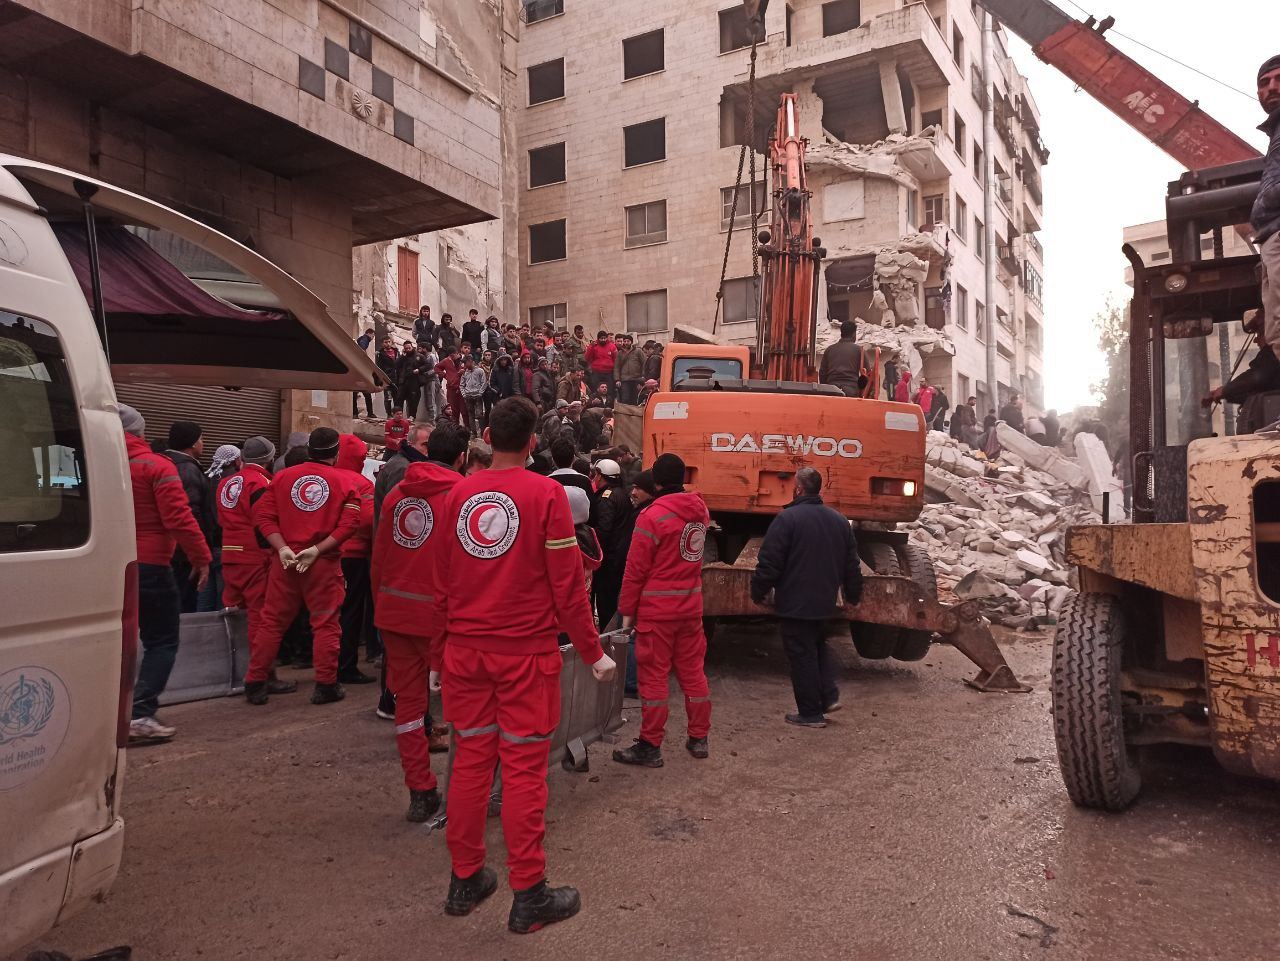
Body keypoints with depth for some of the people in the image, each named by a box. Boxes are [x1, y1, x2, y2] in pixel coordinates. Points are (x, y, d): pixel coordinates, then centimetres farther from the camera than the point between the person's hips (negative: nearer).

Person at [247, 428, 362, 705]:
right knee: (325, 623, 7)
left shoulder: (283, 476, 6)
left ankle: (255, 684, 16)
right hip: (325, 563, -2)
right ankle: (326, 685, 10)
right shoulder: (344, 481, -1)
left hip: (285, 560, 3)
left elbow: (263, 514, -2)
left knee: (272, 621, 11)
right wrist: (318, 550, -13)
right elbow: (350, 523, -11)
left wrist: (282, 548, -8)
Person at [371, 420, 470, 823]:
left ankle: (420, 791, 17)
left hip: (393, 610, 5)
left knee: (408, 697, 11)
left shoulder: (397, 494, 7)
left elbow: (379, 556, 11)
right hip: (439, 613, -5)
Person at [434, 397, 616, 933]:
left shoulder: (459, 494, 3)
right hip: (525, 651, -4)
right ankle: (528, 897, 13)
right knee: (523, 768, 3)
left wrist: (443, 647, 22)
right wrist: (593, 652, 1)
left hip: (465, 648, 4)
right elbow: (566, 583, -9)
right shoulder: (546, 494, -10)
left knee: (471, 758, 13)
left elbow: (443, 579, 9)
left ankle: (465, 881, 26)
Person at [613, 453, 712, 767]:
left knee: (654, 676, 2)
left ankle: (650, 746, 10)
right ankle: (699, 738, 24)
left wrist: (627, 610, -4)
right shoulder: (700, 509, 3)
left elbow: (636, 569, -12)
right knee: (692, 671, 15)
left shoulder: (652, 515, -14)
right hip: (691, 605, 6)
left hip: (657, 609, -5)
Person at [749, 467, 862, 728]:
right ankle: (829, 696, 16)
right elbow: (852, 564, 13)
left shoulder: (787, 518, -15)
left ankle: (811, 713, 10)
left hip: (795, 604, -6)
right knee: (818, 647, 26)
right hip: (826, 603, 6)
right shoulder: (839, 521, 6)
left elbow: (769, 562, -16)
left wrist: (759, 592, -3)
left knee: (802, 656, 3)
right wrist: (853, 595, 25)